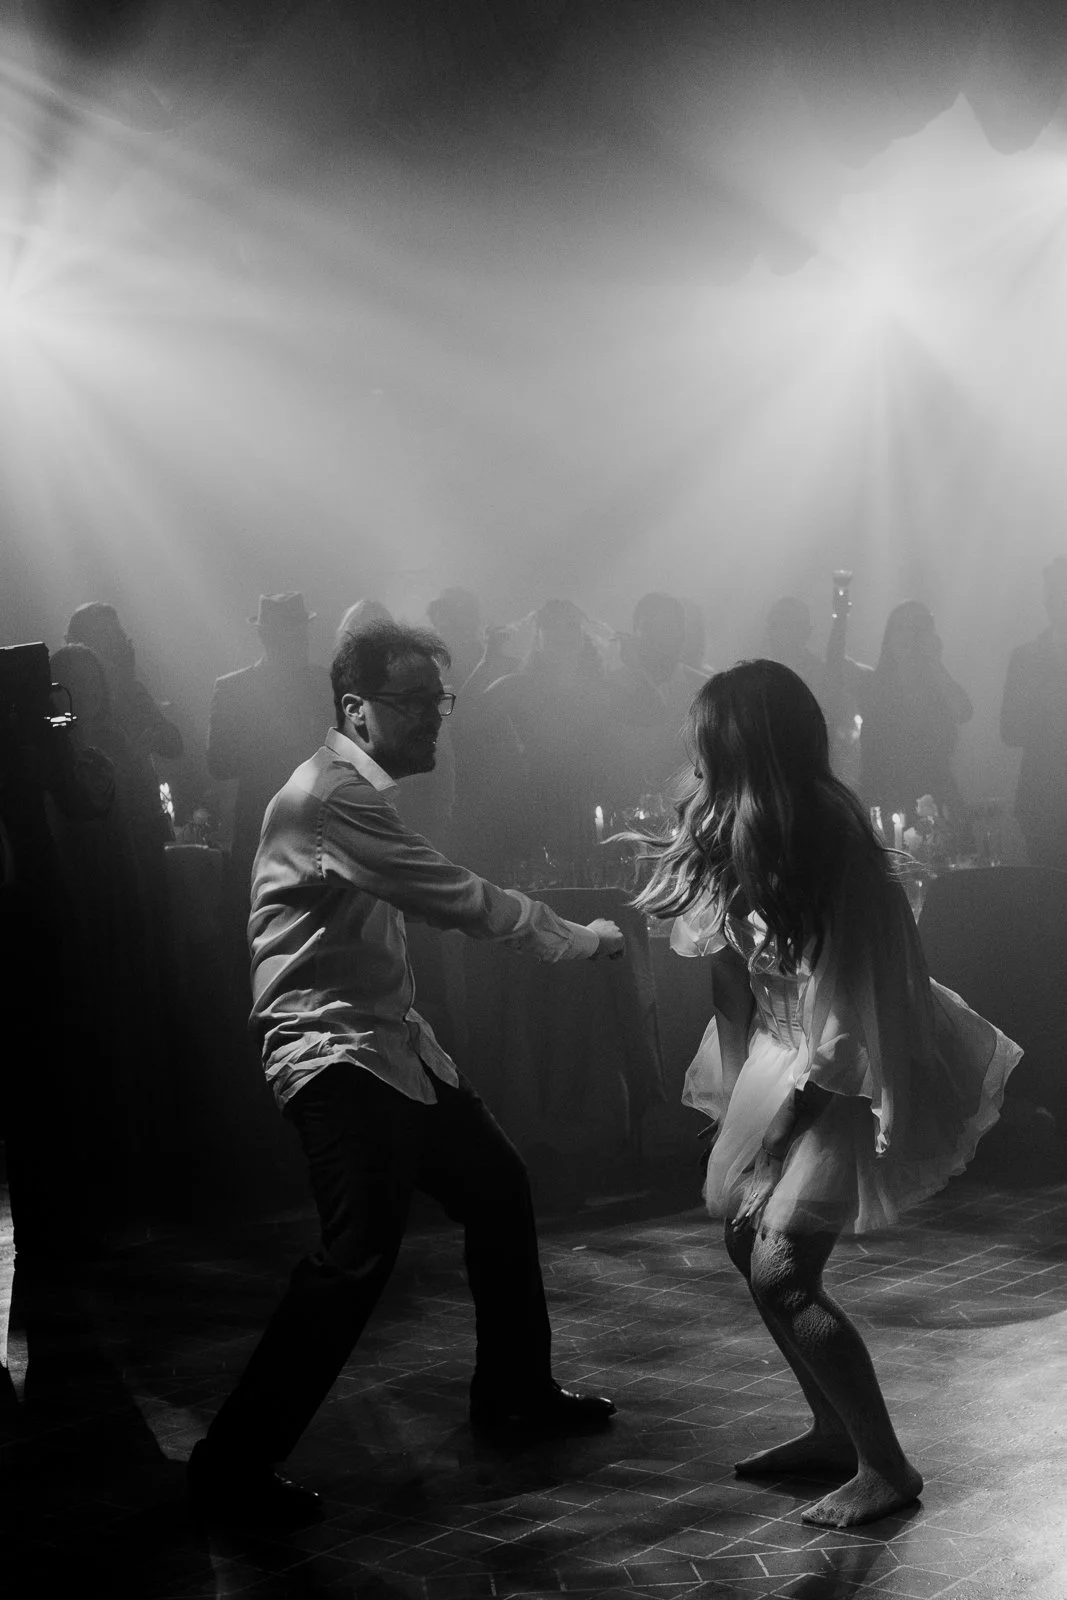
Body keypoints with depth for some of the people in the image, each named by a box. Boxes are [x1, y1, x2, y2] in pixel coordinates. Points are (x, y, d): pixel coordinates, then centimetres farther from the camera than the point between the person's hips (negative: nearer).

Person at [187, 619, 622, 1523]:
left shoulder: (362, 790, 15)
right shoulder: (332, 796, -20)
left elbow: (438, 902, 16)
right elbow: (461, 902, -20)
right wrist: (580, 939, -8)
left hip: (391, 1043, 11)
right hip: (336, 1053, -11)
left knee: (499, 1186, 15)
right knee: (360, 1252, -17)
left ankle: (514, 1392, 31)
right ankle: (236, 1463, -5)